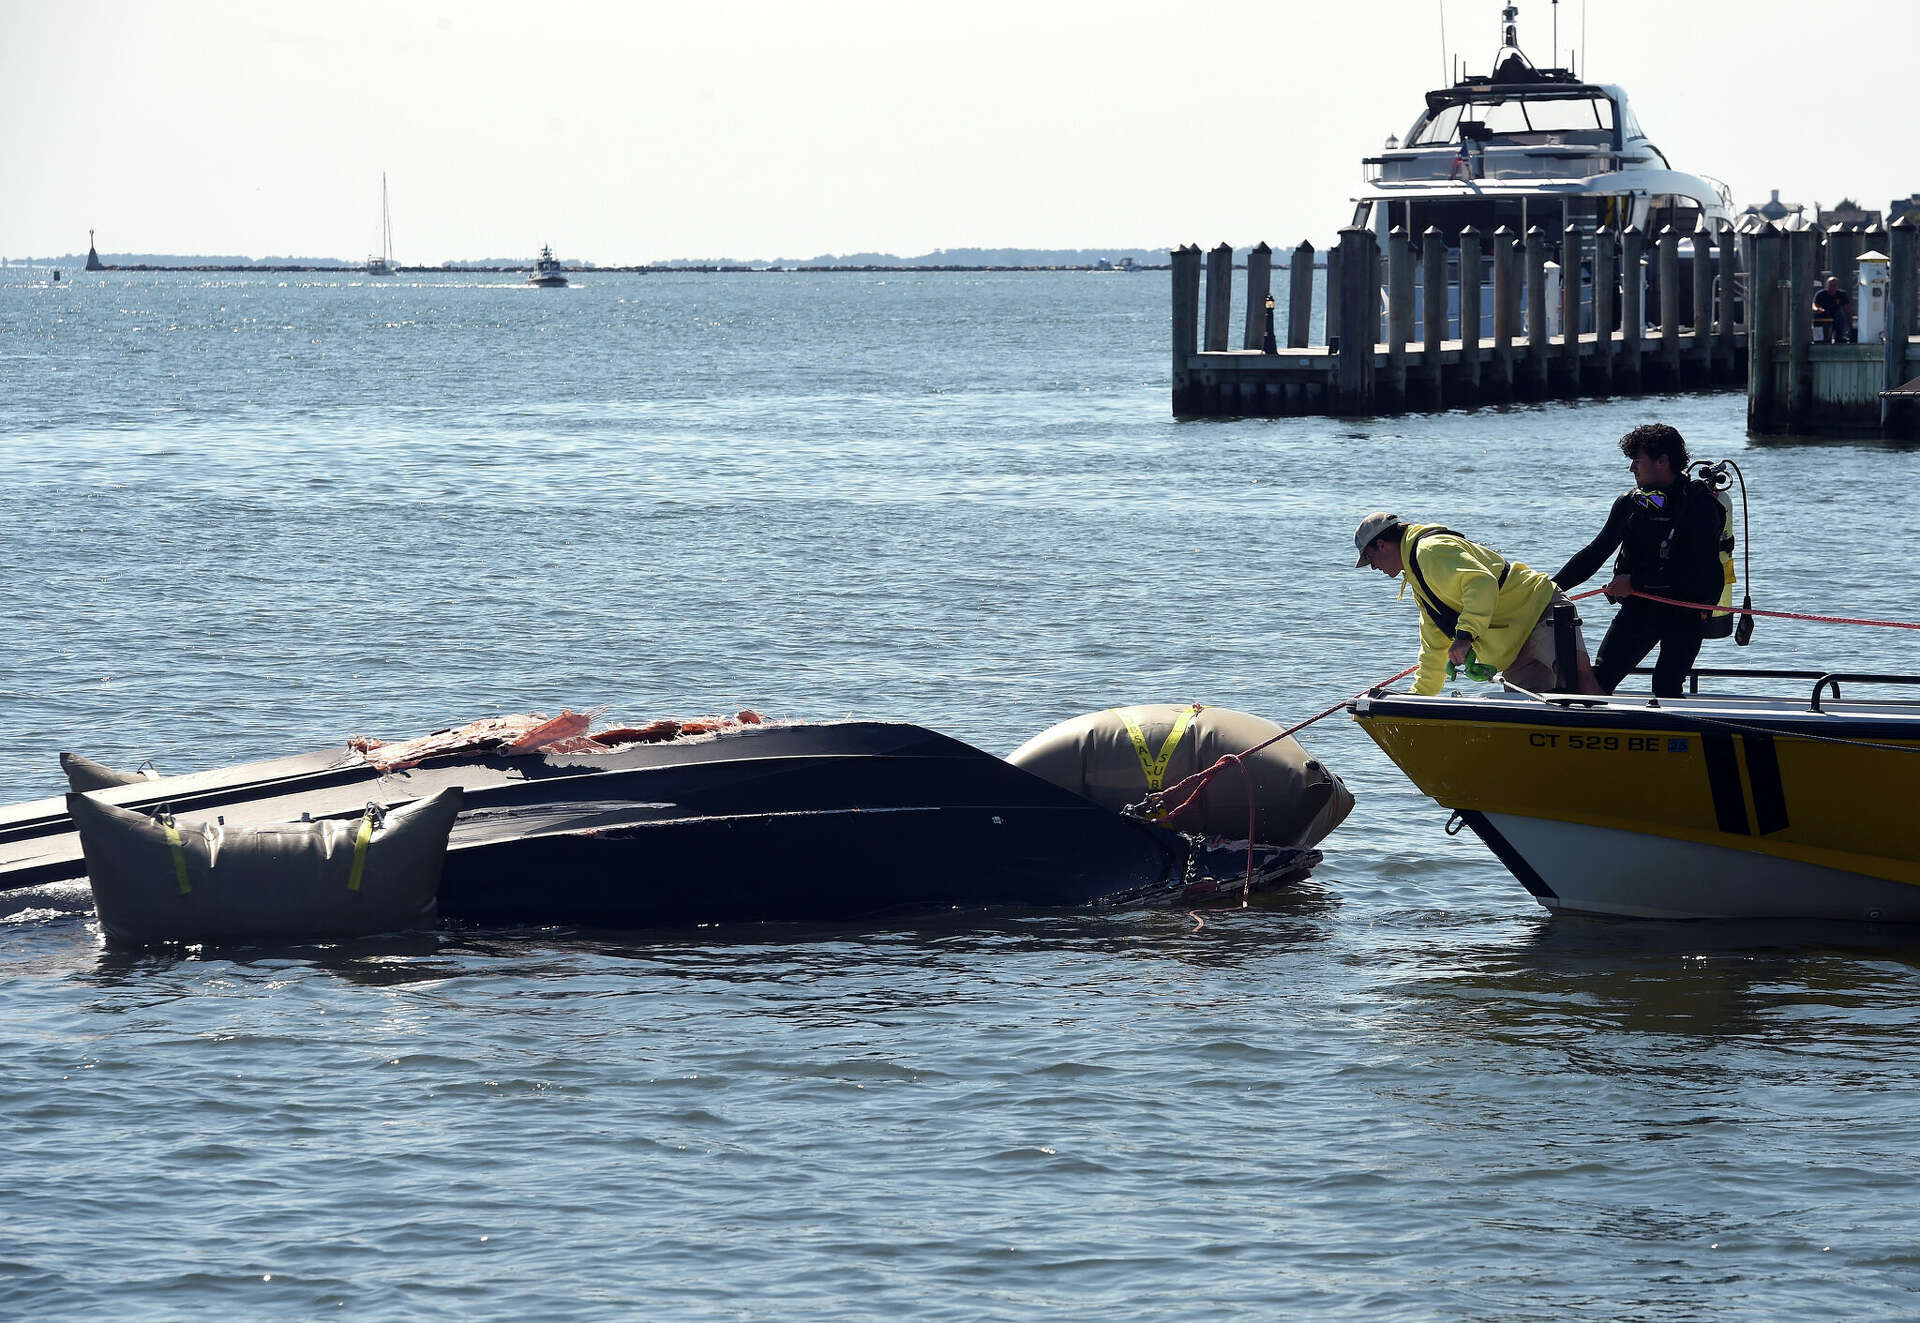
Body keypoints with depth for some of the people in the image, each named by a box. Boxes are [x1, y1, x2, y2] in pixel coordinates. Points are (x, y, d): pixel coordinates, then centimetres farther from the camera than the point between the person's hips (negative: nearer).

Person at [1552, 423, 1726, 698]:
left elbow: (1697, 571, -19)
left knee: (1665, 686, -18)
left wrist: (1635, 582, -17)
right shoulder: (1630, 504, 7)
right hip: (1638, 608, 5)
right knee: (1599, 679, -7)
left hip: (1685, 612, -5)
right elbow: (1596, 552, 16)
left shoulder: (1700, 505, -12)